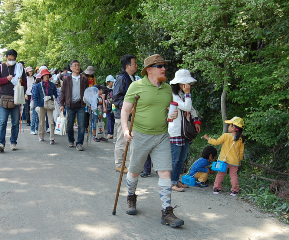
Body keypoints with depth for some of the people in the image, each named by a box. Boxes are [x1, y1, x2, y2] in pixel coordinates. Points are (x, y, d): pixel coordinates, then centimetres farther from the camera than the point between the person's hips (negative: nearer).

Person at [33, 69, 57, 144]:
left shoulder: (52, 85, 5)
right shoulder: (38, 85, 3)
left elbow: (55, 95, 9)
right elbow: (35, 96, 3)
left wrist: (50, 97, -12)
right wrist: (36, 105, -7)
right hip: (41, 105, 0)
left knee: (51, 122, -8)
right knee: (41, 122, 9)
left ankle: (52, 139, -6)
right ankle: (41, 137, 24)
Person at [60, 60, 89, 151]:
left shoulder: (84, 79, 8)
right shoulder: (67, 79, 6)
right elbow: (63, 92, 8)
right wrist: (62, 104, 2)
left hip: (81, 105, 0)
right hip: (70, 105, 0)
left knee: (81, 125, -6)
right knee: (70, 125, 9)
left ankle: (79, 143, 1)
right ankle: (71, 141, 28)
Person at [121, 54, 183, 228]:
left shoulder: (167, 88, 9)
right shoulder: (136, 86, -6)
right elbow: (125, 110, -5)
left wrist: (173, 114, 0)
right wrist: (125, 129, -19)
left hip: (162, 136, 4)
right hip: (140, 135, -3)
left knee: (165, 172, -4)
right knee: (134, 171, 11)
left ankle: (167, 212, 1)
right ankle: (131, 198, 40)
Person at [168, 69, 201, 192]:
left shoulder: (184, 95, 15)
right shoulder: (173, 95, -13)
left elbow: (192, 109, 24)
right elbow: (186, 107, -22)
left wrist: (196, 121, 11)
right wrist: (187, 93, -15)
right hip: (176, 132, -9)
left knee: (182, 159, 13)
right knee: (174, 158, -3)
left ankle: (176, 180, 22)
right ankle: (172, 182, 6)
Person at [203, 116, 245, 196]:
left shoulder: (226, 136, -13)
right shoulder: (241, 139, -2)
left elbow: (216, 142, -7)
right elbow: (241, 152, 4)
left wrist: (208, 138, 6)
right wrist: (239, 160, 17)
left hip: (224, 160, -2)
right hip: (235, 162, 2)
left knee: (220, 174, 11)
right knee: (234, 175, 13)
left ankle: (217, 188, 17)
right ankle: (234, 190, 12)